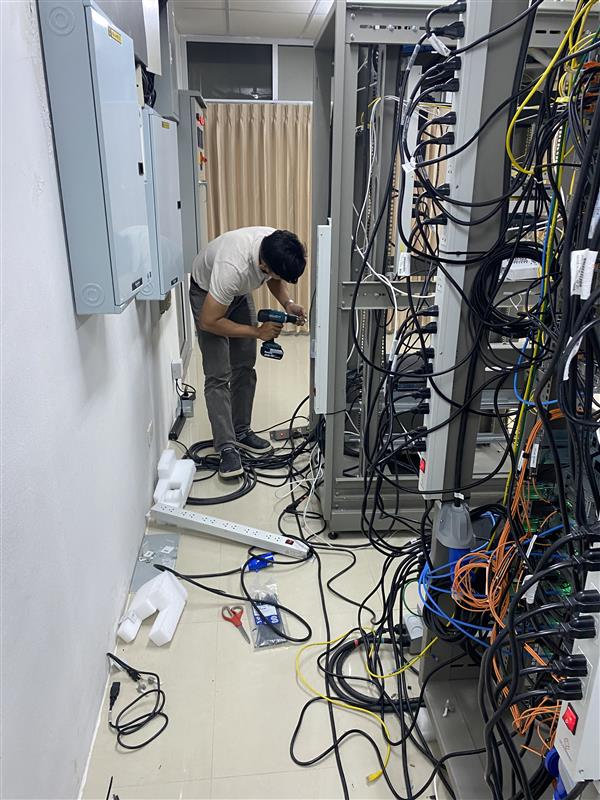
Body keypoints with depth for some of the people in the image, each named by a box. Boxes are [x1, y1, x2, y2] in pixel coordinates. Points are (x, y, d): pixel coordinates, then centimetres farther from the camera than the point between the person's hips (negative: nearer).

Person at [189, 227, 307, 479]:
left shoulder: (277, 247, -25)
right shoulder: (233, 267, -44)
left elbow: (275, 279, 0)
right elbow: (208, 322, -34)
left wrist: (288, 303, -19)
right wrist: (257, 331, -28)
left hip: (240, 292, 6)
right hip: (207, 294, -6)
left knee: (245, 367, 7)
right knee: (218, 375, -11)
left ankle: (240, 432, 19)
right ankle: (227, 447, -6)